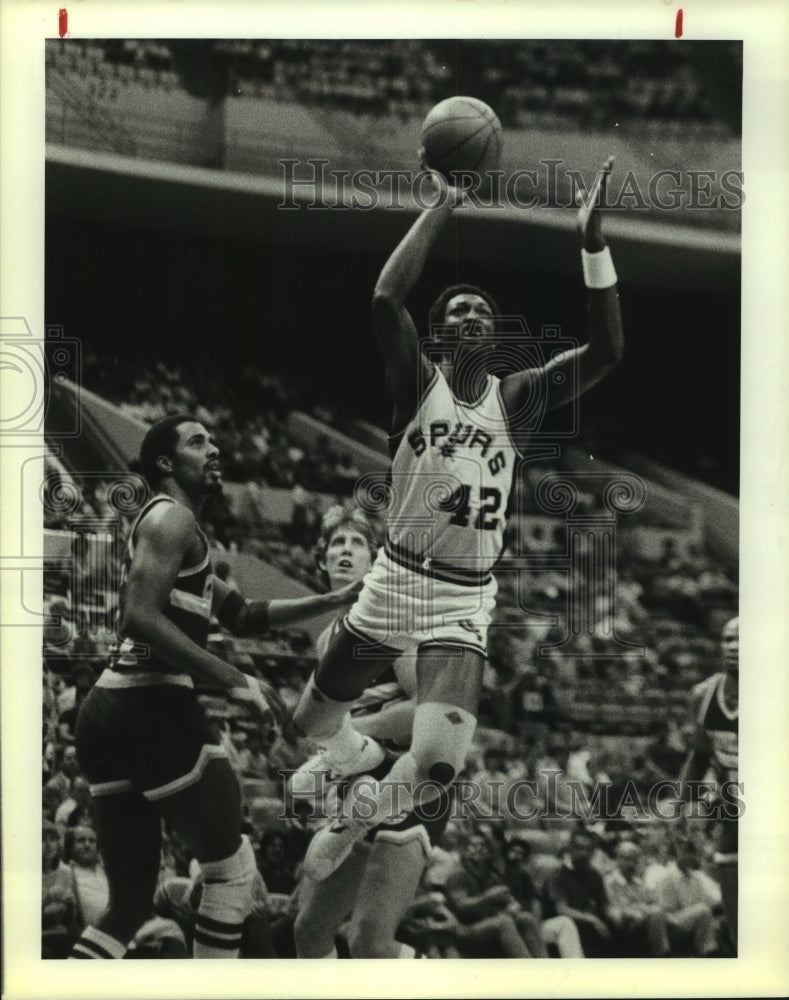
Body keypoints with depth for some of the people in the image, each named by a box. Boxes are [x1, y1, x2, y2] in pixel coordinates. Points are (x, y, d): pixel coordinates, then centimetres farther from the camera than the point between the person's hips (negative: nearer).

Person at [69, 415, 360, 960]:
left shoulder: (172, 527, 28)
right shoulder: (172, 517, -5)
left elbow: (242, 616, 32)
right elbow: (142, 618, -19)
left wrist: (332, 601, 26)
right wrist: (233, 680, -19)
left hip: (106, 713, 10)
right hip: (153, 708, -10)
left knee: (130, 901, 12)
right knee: (232, 866, 4)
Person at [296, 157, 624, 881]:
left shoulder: (517, 397, 3)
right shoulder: (418, 383, -3)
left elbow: (606, 350, -8)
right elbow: (387, 297, -21)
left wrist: (594, 244, -16)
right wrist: (447, 202, -21)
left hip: (465, 603, 1)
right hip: (395, 580, 0)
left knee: (438, 762, -19)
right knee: (308, 727, 14)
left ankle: (347, 828, 11)